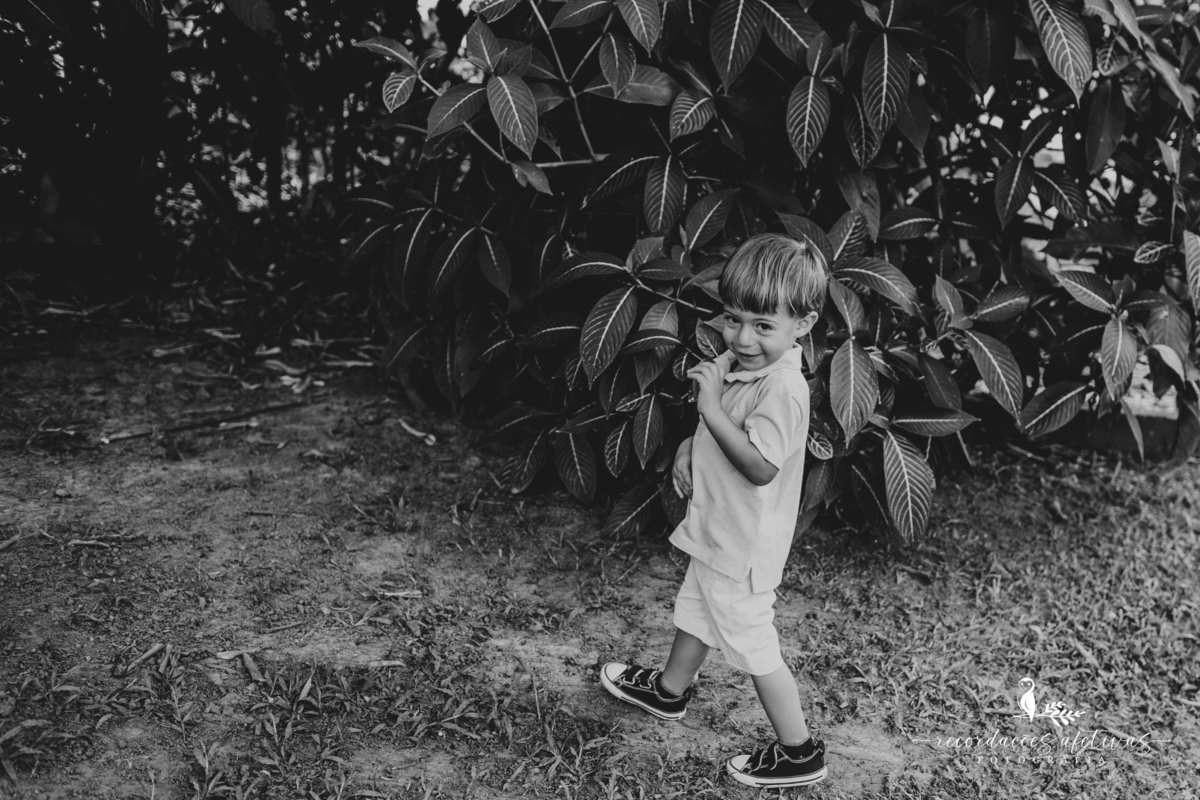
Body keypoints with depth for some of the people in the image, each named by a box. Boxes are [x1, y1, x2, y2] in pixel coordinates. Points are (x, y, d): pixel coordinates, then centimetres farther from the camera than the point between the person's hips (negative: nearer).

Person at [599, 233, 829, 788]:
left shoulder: (782, 389, -30)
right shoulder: (736, 363, -2)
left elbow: (759, 466, -35)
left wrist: (711, 408, -33)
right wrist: (690, 447, -1)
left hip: (743, 548, -9)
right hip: (717, 530, 9)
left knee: (753, 647, 4)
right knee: (697, 611, 29)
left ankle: (799, 754, 20)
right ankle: (670, 691, 54)